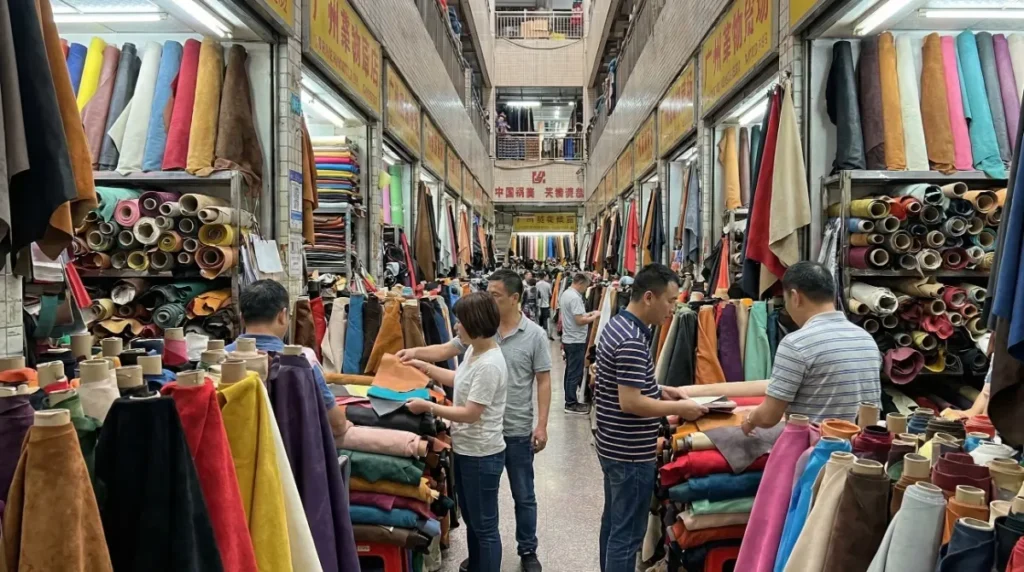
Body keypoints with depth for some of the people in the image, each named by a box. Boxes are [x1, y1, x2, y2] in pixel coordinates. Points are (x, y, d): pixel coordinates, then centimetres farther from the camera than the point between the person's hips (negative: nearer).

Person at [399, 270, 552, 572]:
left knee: (523, 496, 13)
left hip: (517, 431, -3)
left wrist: (542, 425, -10)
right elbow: (446, 350, 0)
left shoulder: (534, 335, -9)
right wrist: (416, 352, -17)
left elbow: (544, 381, -6)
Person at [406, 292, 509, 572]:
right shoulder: (473, 351, 4)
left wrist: (428, 407, -19)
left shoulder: (489, 365, -27)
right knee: (470, 518, 24)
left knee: (484, 525, 5)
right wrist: (424, 367, 17)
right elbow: (461, 380, 22)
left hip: (481, 455, -10)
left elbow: (470, 414, -25)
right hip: (465, 450, 10)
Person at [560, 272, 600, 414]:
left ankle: (569, 400, 23)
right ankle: (571, 404, 1)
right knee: (575, 374, -4)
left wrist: (588, 314, 13)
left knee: (570, 372, 16)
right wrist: (595, 317, -11)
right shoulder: (575, 297, -21)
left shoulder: (565, 294, 11)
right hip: (576, 341, -10)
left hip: (568, 339, 10)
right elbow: (580, 320, -25)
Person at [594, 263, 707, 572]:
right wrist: (679, 408, -17)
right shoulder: (632, 341, -25)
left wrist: (662, 390, 9)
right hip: (631, 453, -10)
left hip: (614, 446, 10)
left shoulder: (617, 324, 7)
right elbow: (630, 402, -27)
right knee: (627, 533, 2)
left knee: (613, 521, 21)